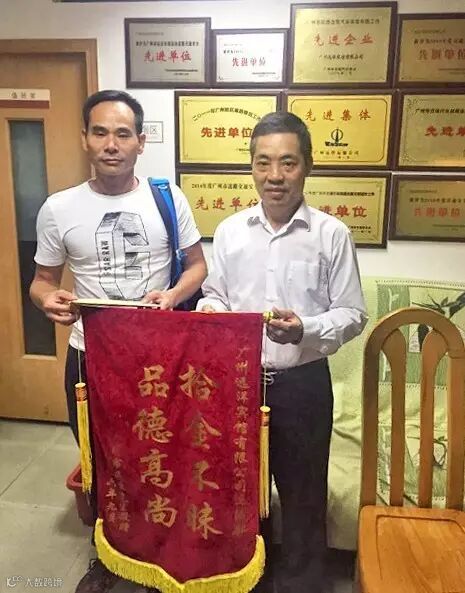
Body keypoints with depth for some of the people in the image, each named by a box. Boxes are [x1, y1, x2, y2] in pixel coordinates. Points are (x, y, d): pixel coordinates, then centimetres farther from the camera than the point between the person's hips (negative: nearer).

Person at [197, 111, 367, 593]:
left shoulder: (332, 234, -7)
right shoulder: (229, 230, 1)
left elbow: (352, 314, -6)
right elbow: (213, 296, 8)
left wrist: (306, 331, -24)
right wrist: (210, 312, -15)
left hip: (303, 382, -2)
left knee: (302, 492, 14)